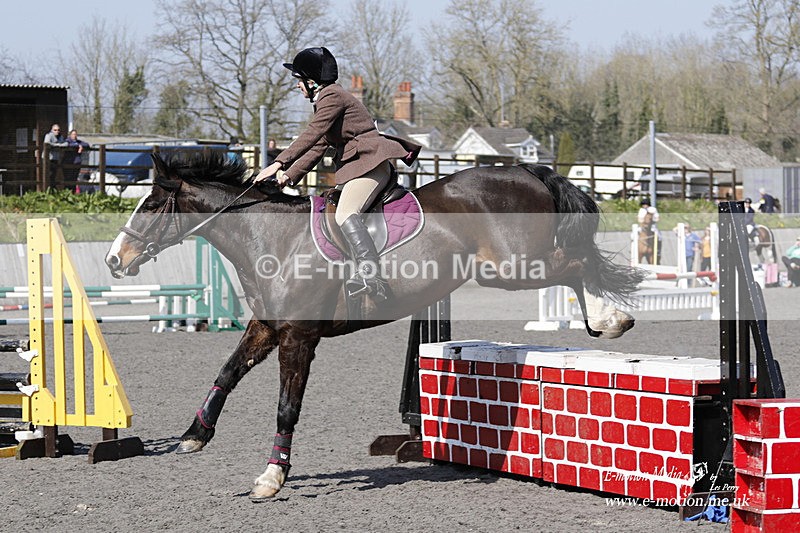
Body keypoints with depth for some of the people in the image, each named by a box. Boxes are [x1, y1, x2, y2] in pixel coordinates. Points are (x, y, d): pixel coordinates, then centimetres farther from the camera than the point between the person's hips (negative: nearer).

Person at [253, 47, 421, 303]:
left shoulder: (333, 96, -8)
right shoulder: (324, 101, 24)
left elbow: (311, 135, -19)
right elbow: (318, 146, 24)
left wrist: (279, 163, -24)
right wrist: (290, 176, 14)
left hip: (369, 163, -12)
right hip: (352, 169, 12)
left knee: (345, 214, -30)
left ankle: (372, 279, -45)